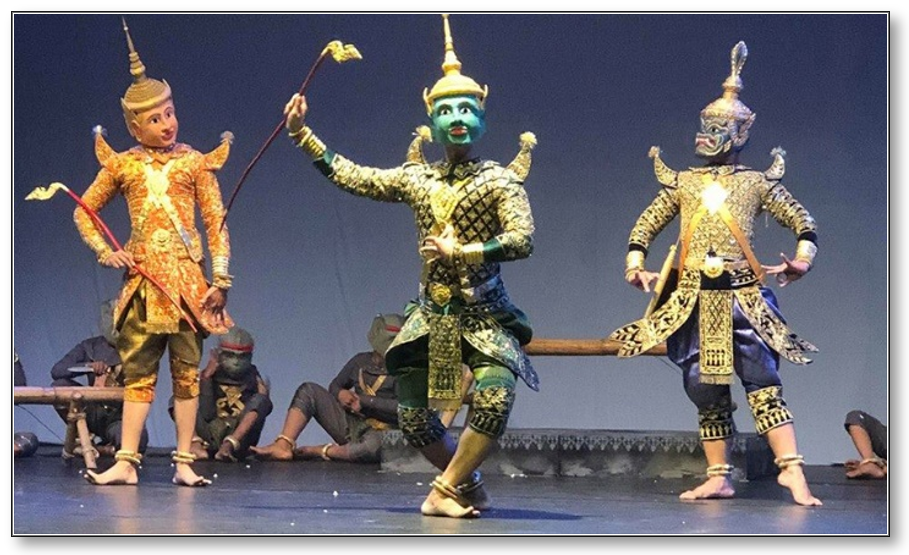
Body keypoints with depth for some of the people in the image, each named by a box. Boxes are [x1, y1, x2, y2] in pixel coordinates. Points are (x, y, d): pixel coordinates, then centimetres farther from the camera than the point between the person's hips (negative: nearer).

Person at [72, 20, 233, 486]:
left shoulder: (195, 163, 4)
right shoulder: (122, 165, 6)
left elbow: (216, 223, 3)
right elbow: (84, 212, 16)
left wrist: (220, 280, -4)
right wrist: (104, 252, 1)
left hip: (187, 277, -1)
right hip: (143, 277, 1)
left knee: (187, 372, 2)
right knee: (137, 371, 2)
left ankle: (184, 462, 7)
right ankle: (126, 462, 4)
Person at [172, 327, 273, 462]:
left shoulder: (254, 380, 13)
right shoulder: (211, 378, 10)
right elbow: (206, 415, -4)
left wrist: (264, 393, -17)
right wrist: (206, 377, -7)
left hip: (241, 438, -1)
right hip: (210, 438, 1)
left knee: (259, 400, -20)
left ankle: (229, 445, -40)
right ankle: (195, 443, -38)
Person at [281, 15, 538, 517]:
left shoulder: (500, 181, -5)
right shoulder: (416, 179, 8)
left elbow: (522, 240, -17)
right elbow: (350, 176, 11)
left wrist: (458, 252, -21)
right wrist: (302, 135, 9)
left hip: (485, 316, -4)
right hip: (430, 316, 4)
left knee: (493, 398, -28)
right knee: (413, 420, 2)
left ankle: (446, 489, -12)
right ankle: (467, 484, 27)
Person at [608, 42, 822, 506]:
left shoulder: (756, 183, 6)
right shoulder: (682, 183, 12)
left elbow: (802, 220, 8)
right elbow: (645, 226, 16)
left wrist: (802, 259, -8)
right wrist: (635, 265, 3)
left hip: (744, 298, -3)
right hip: (694, 300, 3)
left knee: (762, 382, -13)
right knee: (706, 391, 4)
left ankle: (792, 469, -16)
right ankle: (718, 478, 10)